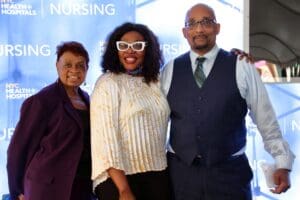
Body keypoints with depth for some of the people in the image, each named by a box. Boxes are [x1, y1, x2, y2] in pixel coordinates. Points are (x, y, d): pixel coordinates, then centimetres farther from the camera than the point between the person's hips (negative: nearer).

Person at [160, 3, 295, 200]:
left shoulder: (241, 67, -2)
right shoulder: (170, 70, 4)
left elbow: (266, 119, 2)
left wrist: (282, 163, 1)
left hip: (229, 171, -1)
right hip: (180, 171, 2)